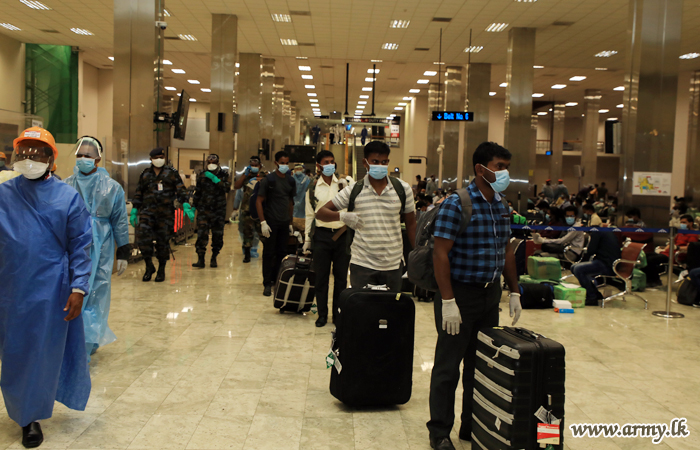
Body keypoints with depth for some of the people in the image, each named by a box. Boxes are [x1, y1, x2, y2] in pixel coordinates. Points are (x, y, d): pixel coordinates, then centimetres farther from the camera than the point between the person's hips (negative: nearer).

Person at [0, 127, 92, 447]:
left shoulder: (68, 197, -2)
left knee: (45, 353, 7)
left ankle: (32, 415, 26)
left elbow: (80, 246, -2)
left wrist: (78, 288, -9)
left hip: (51, 292, -2)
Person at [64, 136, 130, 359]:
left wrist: (123, 254, 4)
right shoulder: (66, 186, 6)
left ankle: (89, 341, 13)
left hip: (100, 248, -2)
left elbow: (120, 221, 5)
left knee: (96, 295, 1)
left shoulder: (112, 187, 1)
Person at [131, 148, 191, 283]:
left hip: (166, 212, -1)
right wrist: (134, 211, 13)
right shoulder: (145, 174, 14)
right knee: (144, 237, -14)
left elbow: (180, 190, 4)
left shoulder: (171, 173, 9)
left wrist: (186, 205, -10)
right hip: (147, 211, 1)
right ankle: (149, 266, 4)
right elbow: (138, 193, 19)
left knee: (163, 241, 1)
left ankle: (161, 270, 16)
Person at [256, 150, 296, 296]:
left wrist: (290, 222, 15)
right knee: (269, 253, -1)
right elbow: (259, 201, -7)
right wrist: (263, 222, -15)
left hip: (284, 223, 5)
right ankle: (267, 284, 4)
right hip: (271, 222, -5)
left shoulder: (291, 181, 10)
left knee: (281, 253, 8)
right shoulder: (268, 180, -6)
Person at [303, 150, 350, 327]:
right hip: (321, 235, 0)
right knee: (321, 276, 5)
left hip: (341, 234, 0)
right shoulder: (313, 188, 7)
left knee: (341, 276, 5)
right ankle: (322, 314, 16)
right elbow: (310, 215, 11)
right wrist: (307, 238, 9)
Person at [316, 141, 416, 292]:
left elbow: (411, 223, 10)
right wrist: (342, 215, -19)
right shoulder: (354, 191, 0)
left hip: (393, 264, 1)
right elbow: (321, 213, 2)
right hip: (362, 264, -1)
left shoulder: (403, 189, 3)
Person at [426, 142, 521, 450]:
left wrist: (514, 291, 13)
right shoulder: (457, 203, -15)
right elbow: (441, 253, -18)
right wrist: (448, 301, -22)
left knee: (481, 364, 15)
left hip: (490, 294, 7)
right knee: (448, 366, 3)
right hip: (460, 294, -7)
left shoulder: (501, 205, 9)